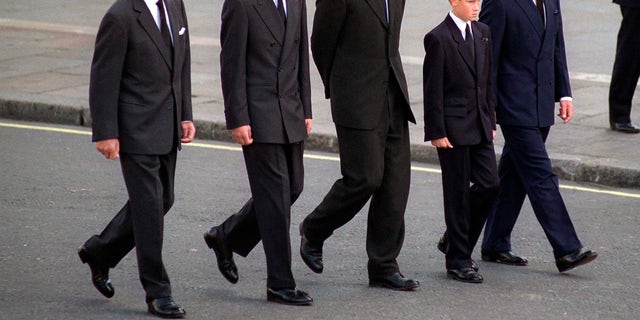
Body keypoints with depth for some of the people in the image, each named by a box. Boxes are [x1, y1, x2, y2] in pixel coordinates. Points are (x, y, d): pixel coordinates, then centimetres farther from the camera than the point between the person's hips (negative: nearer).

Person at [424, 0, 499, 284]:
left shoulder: (483, 32, 10)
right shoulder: (438, 38, -11)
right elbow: (433, 90, -11)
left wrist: (491, 120, 13)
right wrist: (436, 132, -14)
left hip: (480, 126, 7)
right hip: (454, 127, -7)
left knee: (489, 184, 3)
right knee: (458, 193, -1)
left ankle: (457, 240, 22)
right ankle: (458, 261, 8)